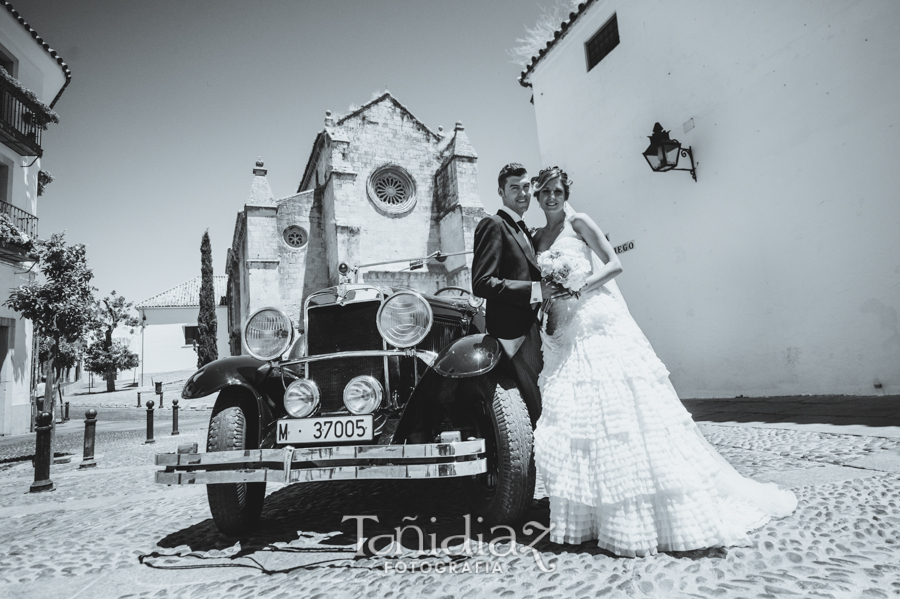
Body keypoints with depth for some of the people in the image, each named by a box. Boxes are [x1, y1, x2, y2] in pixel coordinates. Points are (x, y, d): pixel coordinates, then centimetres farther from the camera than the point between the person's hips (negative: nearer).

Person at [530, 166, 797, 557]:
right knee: (569, 417, 2)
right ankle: (587, 515, 13)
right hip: (562, 334, 5)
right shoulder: (536, 238, 17)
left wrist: (578, 291, -17)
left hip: (598, 323, -5)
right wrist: (545, 299, -2)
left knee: (617, 408, -8)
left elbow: (614, 264, -5)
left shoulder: (578, 223, 2)